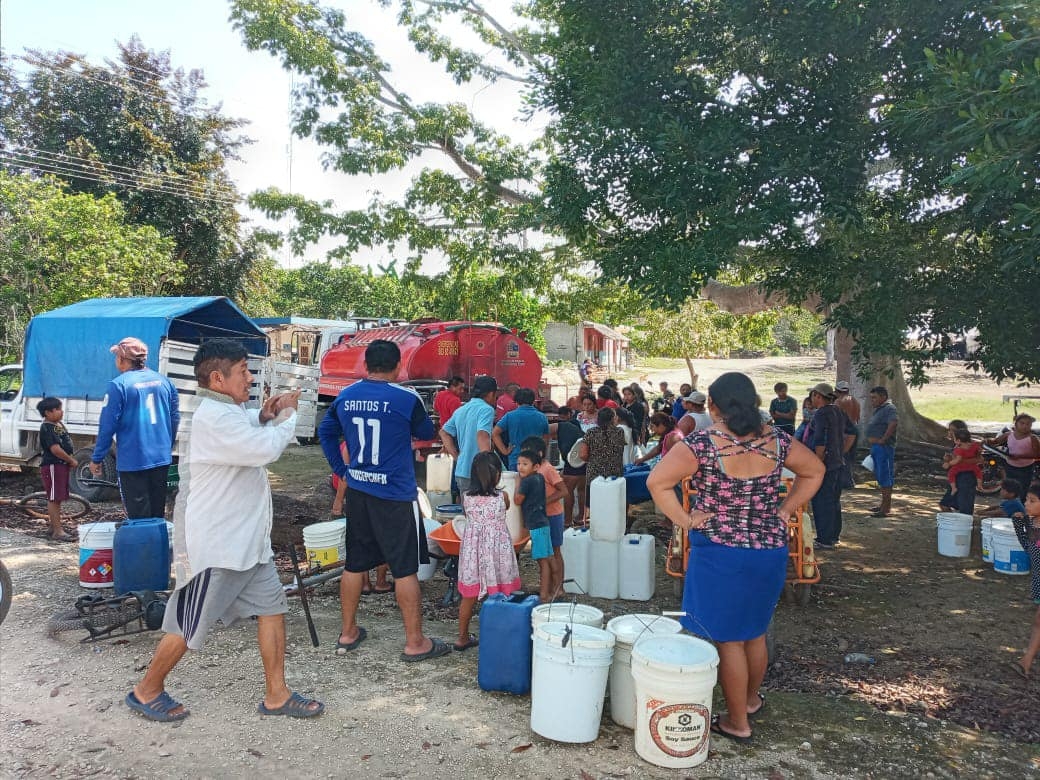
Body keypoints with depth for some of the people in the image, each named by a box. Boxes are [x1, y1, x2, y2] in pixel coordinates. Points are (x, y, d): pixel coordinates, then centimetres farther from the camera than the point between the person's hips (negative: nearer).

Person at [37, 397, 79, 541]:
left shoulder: (59, 425, 15)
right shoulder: (47, 428, -15)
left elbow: (67, 444, 22)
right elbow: (55, 449, -22)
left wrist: (70, 459, 9)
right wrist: (72, 461, -13)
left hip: (62, 465, 10)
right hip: (52, 466, -10)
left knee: (57, 498, 16)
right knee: (54, 498, -7)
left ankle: (54, 526, 26)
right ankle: (57, 531, -7)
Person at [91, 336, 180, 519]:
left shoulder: (118, 385, -10)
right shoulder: (164, 381, 6)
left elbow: (107, 425, -10)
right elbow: (175, 418, 11)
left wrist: (96, 459, 0)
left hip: (133, 461, -5)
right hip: (162, 459, 5)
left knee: (139, 517, 2)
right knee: (157, 515, 15)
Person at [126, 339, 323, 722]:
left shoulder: (229, 410, 9)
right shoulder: (213, 417, -23)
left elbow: (246, 432, 26)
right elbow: (266, 449, -29)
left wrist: (264, 415, 4)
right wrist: (286, 416, -10)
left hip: (247, 538, 10)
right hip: (214, 543, -10)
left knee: (272, 607, 9)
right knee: (190, 624, 6)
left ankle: (276, 695, 18)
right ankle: (147, 690, 29)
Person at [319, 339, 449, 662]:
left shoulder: (345, 396, 2)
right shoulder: (406, 398, -13)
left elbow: (325, 432, 13)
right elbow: (426, 433, 3)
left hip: (357, 491, 6)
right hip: (396, 494, -5)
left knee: (355, 563, 16)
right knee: (406, 568, 3)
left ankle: (348, 633, 29)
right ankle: (415, 642, 11)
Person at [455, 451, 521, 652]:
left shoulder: (466, 497, -4)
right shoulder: (502, 497, -9)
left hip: (472, 548, 3)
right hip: (497, 550, -3)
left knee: (469, 596, 14)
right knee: (499, 596, 9)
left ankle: (463, 638, 24)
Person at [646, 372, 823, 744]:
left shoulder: (701, 443, -16)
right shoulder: (775, 440, -2)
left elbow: (657, 481, -22)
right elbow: (814, 471, 12)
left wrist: (684, 519, -11)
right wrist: (783, 512, 12)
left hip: (720, 551, -5)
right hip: (770, 549, 5)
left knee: (728, 638, 9)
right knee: (755, 631, 23)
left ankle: (737, 722, 21)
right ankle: (752, 699, 43)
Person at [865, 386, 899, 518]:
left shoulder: (890, 409, -14)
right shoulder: (878, 409, 19)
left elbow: (893, 424, -30)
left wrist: (882, 440, -25)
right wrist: (872, 440, 17)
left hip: (884, 447, -11)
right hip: (876, 447, 11)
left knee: (885, 476, -8)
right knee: (880, 476, 16)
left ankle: (886, 508, -6)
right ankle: (884, 504, 25)